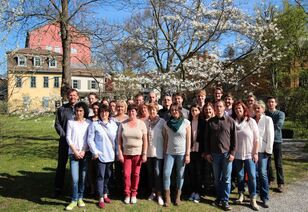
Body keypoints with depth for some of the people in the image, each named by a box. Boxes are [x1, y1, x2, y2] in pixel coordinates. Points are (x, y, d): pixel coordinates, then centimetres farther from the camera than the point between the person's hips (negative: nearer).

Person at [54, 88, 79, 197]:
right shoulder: (62, 109, 5)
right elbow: (57, 124, 3)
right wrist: (64, 135, -9)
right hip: (64, 140, 0)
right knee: (61, 164, 6)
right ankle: (58, 188, 17)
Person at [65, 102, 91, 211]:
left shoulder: (88, 122, 4)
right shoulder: (70, 122, 3)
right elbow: (68, 138, 1)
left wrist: (84, 151, -6)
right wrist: (75, 151, -6)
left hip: (85, 153, 1)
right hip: (73, 153, -1)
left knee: (83, 177, 6)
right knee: (75, 179, -7)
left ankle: (80, 198, 21)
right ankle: (74, 200, 8)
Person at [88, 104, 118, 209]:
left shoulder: (113, 124, 6)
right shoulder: (94, 124, -5)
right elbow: (90, 140, -6)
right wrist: (95, 152, -9)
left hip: (111, 155, 4)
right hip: (100, 155, -4)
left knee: (108, 176, 14)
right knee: (101, 176, 1)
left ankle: (105, 194, 29)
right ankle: (101, 199, 10)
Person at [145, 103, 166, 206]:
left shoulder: (162, 122, -4)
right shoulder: (145, 122, 5)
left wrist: (165, 150, -6)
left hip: (158, 151, -4)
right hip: (148, 151, 4)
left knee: (158, 172, -4)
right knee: (150, 172, 12)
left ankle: (159, 194, 8)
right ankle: (153, 191, 27)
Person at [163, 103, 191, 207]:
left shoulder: (186, 122, -3)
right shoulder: (167, 123, 4)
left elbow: (188, 139, -3)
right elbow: (165, 139, 7)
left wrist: (187, 154, -7)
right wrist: (164, 152, 4)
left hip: (181, 153, -2)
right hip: (170, 152, 2)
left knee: (180, 175, 5)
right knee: (166, 174, -5)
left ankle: (178, 196, 21)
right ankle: (167, 197, 7)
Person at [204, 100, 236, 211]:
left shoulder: (230, 121, 0)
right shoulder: (210, 122, 4)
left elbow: (234, 138, 0)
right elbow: (206, 138, 6)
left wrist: (232, 153, -6)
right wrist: (207, 153, 1)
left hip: (227, 153, -2)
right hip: (214, 154, 2)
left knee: (226, 179, 3)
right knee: (217, 178, 11)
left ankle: (225, 200, 12)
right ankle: (219, 197, 25)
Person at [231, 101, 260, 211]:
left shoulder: (251, 121, -4)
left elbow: (256, 139, -3)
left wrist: (255, 153, -6)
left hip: (249, 154, -2)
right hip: (237, 155, 2)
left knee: (252, 176, -3)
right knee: (240, 176, 11)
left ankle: (253, 199, 7)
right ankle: (241, 195, 27)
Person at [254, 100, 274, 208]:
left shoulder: (267, 119, 0)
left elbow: (270, 136, -4)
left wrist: (268, 150, -8)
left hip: (262, 150, -3)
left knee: (262, 173, -4)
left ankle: (265, 198, 5)